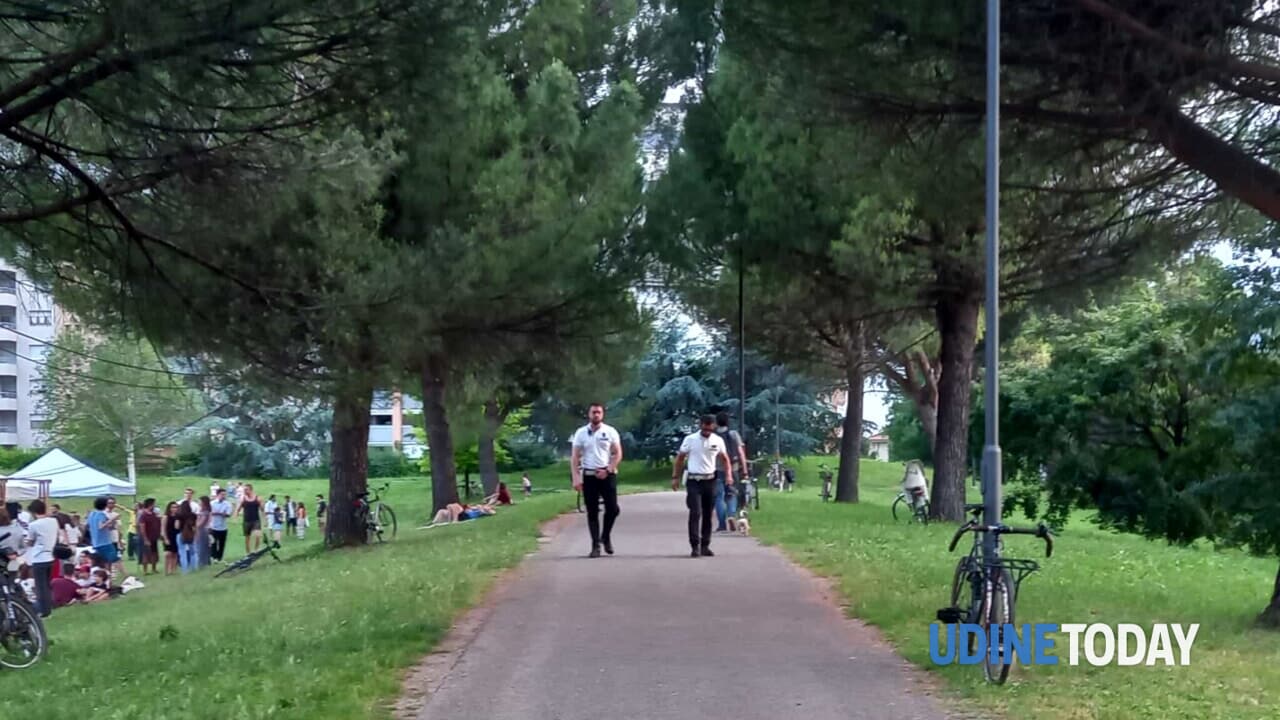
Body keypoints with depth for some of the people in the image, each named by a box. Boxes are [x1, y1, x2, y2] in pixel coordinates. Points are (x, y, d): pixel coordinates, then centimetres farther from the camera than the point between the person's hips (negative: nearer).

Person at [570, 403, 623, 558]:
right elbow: (574, 457, 1)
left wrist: (607, 470, -12)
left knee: (612, 508, -6)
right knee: (592, 512, 1)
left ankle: (606, 536, 19)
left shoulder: (610, 432, 2)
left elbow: (617, 454, 1)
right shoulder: (581, 433, 3)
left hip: (607, 475, 0)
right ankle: (595, 545, 6)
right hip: (589, 475, 0)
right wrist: (576, 478, -10)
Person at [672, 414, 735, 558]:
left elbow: (724, 459, 13)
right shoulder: (690, 440, -4)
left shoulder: (718, 441, 3)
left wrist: (728, 475, -1)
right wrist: (675, 477, 1)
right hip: (694, 481, -3)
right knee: (695, 513, -12)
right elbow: (680, 458, 4)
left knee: (708, 514, 7)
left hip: (710, 481, 3)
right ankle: (695, 546, -12)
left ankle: (705, 546, 16)